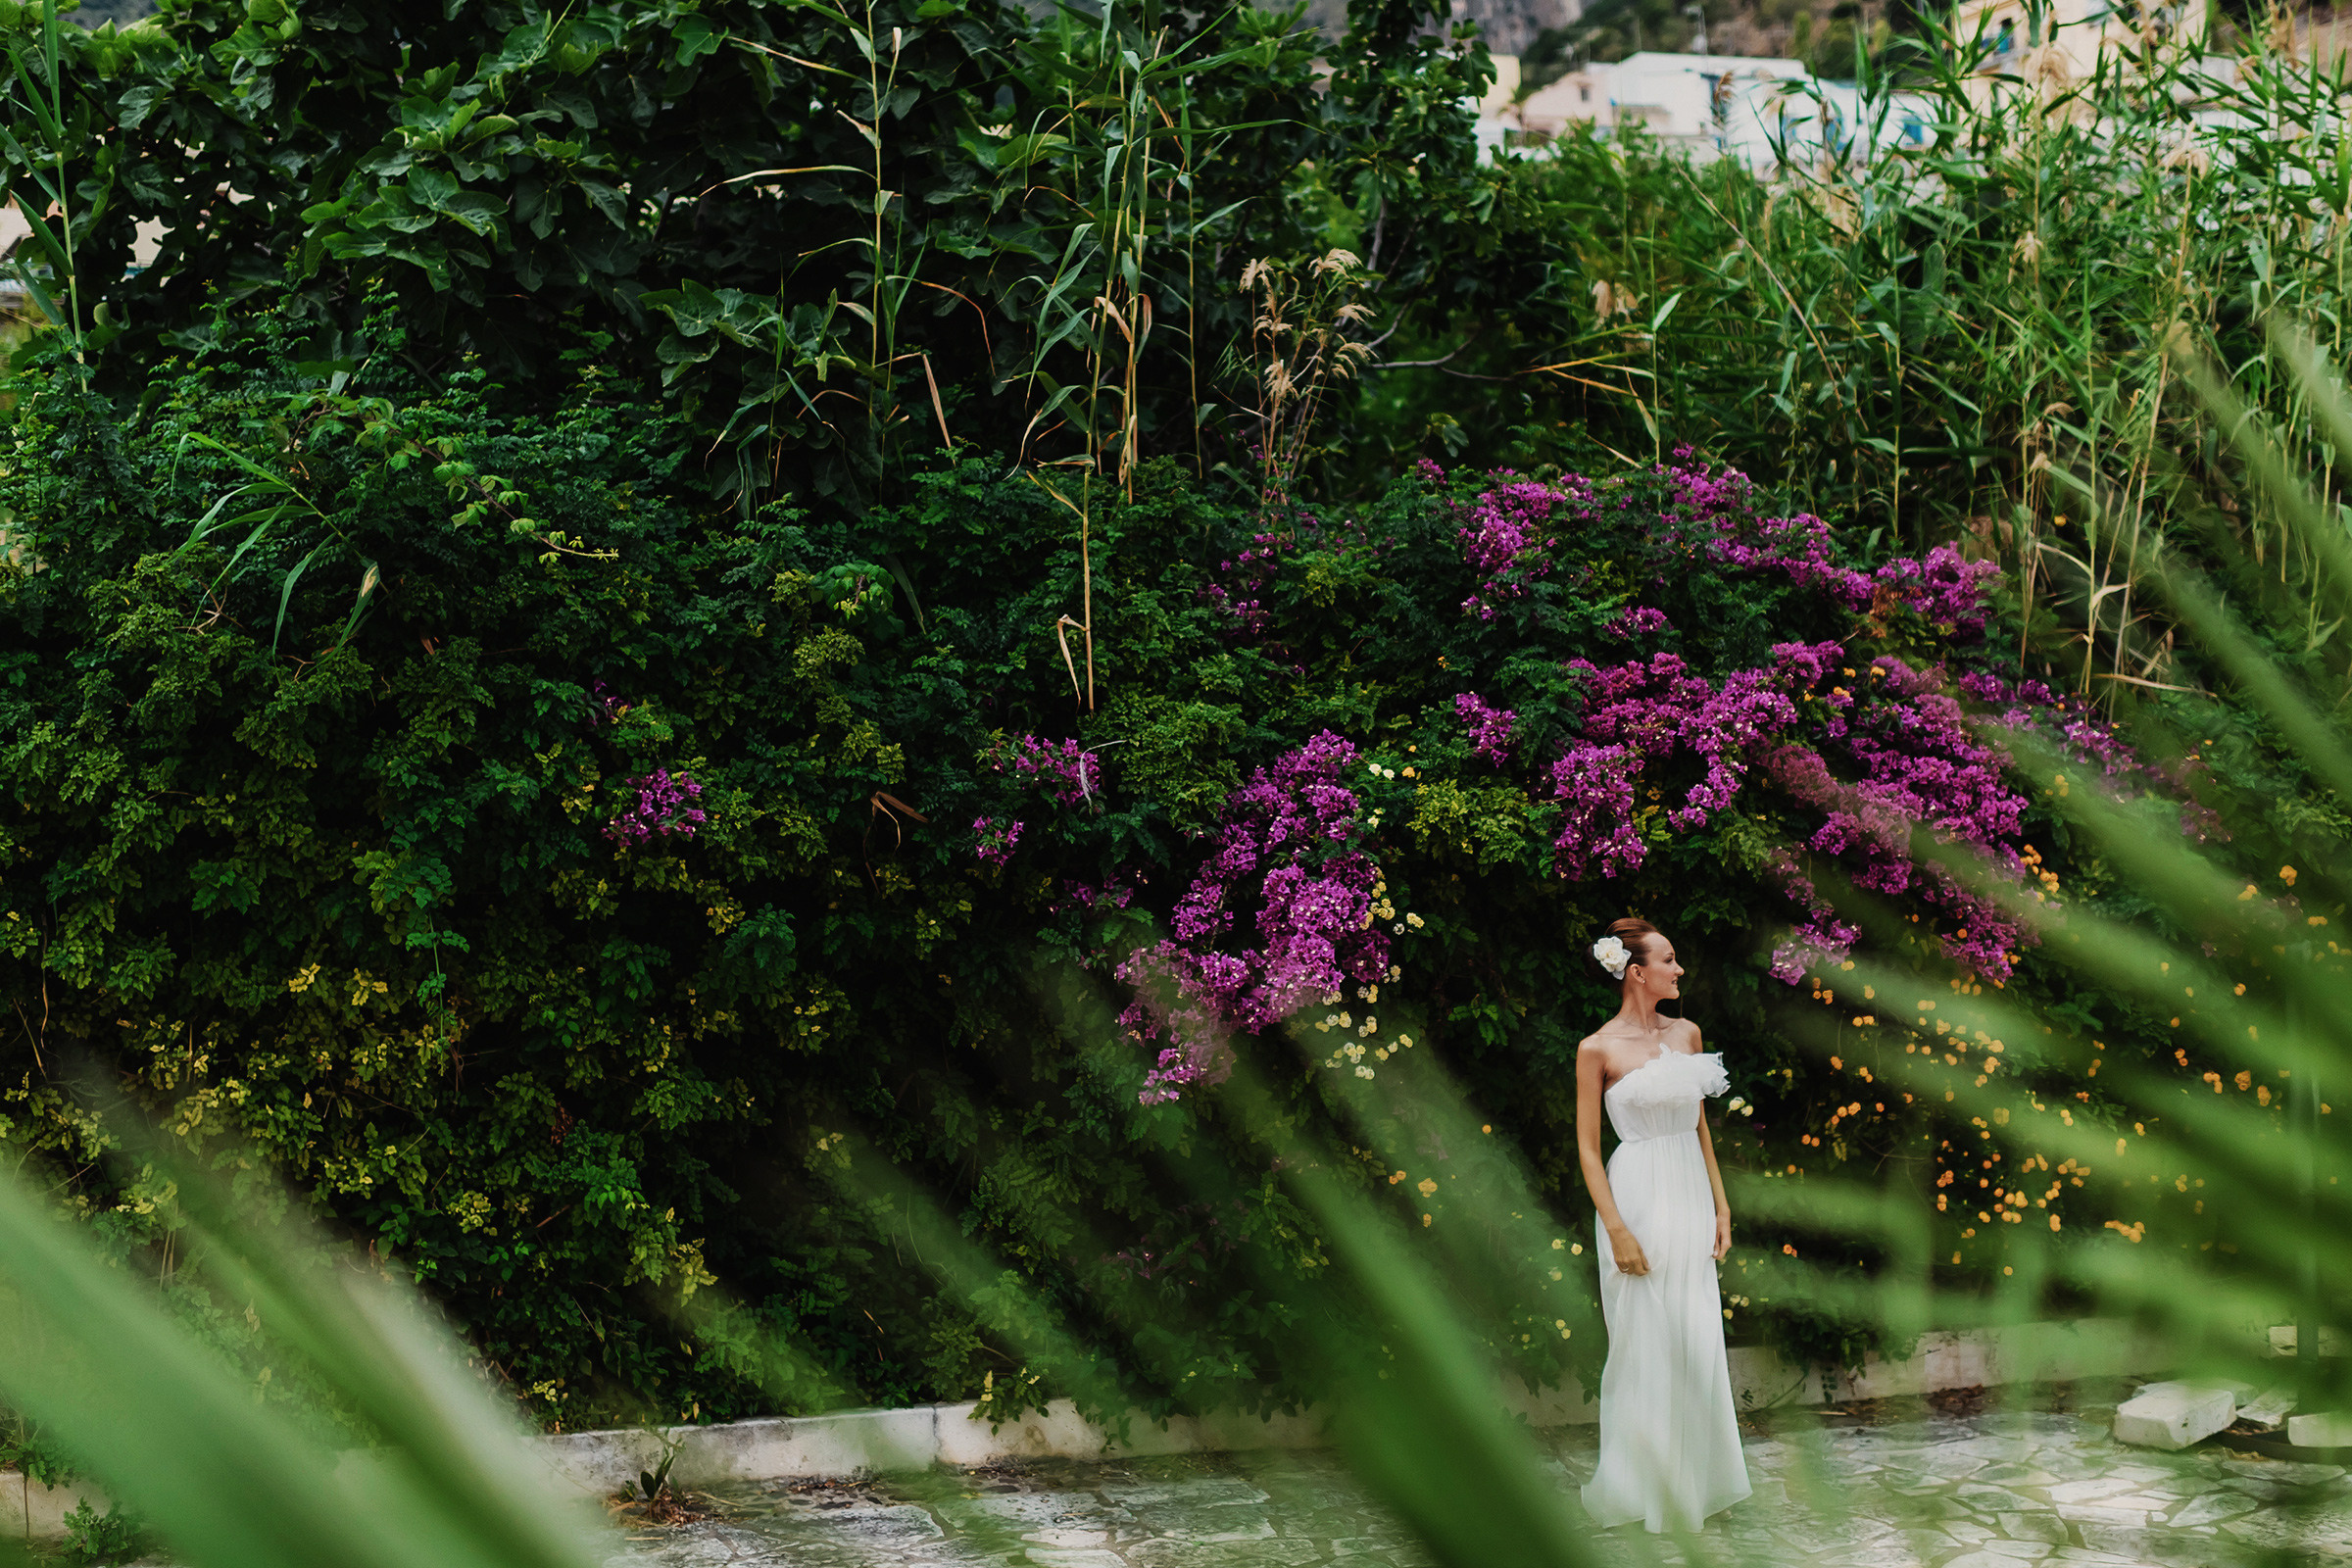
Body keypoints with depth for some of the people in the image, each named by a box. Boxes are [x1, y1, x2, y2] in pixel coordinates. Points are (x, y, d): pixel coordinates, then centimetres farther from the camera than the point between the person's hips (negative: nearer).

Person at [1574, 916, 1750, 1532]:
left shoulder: (1687, 1033, 8)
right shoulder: (1597, 1049, -9)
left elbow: (1700, 1127, 14)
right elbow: (1587, 1147, -8)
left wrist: (1720, 1205, 10)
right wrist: (1617, 1230, -14)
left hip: (1690, 1194, 5)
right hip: (1638, 1198, -5)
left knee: (1698, 1343, 7)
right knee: (1645, 1345, 1)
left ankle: (1695, 1477, 19)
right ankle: (1640, 1486, 14)